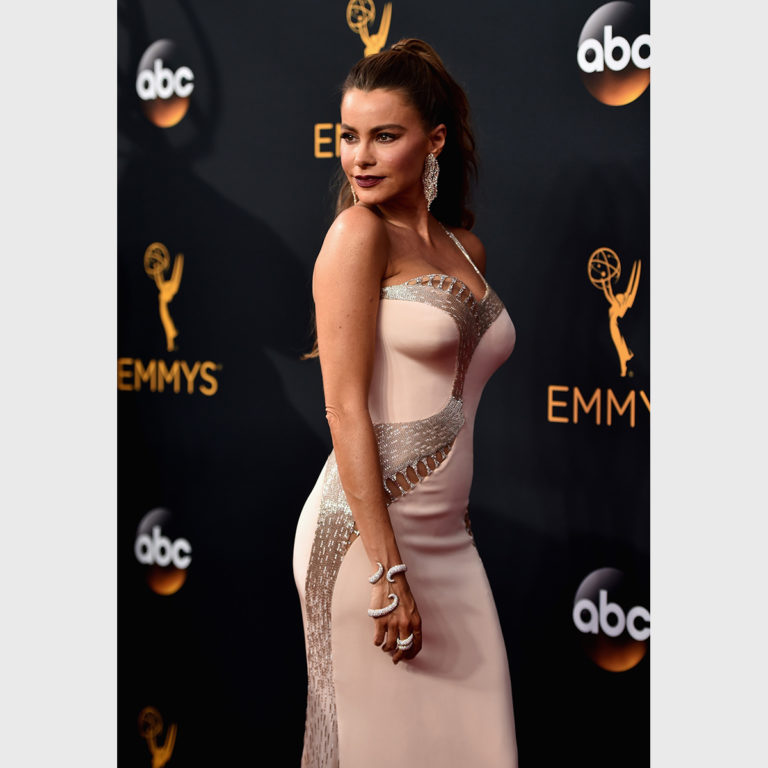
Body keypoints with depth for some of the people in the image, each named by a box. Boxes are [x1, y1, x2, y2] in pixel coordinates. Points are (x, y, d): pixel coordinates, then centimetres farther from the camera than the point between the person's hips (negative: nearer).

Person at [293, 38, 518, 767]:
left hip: (449, 538, 6)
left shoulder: (465, 248, 12)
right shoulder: (359, 234, -7)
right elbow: (346, 408, -13)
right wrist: (388, 574, -17)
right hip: (362, 535, -6)